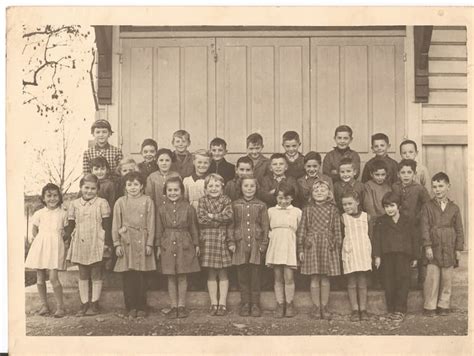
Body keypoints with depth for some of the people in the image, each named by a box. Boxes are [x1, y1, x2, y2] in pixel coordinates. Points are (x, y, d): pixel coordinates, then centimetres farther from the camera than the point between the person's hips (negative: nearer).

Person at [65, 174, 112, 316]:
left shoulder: (102, 203, -2)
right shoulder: (74, 204, 7)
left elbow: (107, 225, -3)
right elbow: (71, 225, 11)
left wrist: (107, 243, -8)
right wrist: (67, 241, 5)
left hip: (97, 245, -3)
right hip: (79, 245, 3)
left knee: (96, 275, 6)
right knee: (82, 276, 10)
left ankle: (94, 303, 15)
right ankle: (84, 303, 19)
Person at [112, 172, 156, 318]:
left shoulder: (147, 201, 4)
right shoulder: (120, 202, 7)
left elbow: (151, 224, 2)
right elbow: (116, 225, 6)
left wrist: (149, 243, -3)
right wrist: (117, 244, -1)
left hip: (141, 241, -1)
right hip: (126, 242, 1)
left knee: (141, 276, 2)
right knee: (127, 276, 3)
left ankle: (141, 307, 11)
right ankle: (131, 308, 13)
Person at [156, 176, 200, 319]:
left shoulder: (188, 208, -1)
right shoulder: (162, 209, 2)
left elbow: (193, 228, 4)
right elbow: (159, 229, 7)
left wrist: (196, 244, 4)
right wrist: (158, 246, 4)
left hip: (184, 245, -1)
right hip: (167, 245, 1)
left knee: (182, 277, 5)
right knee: (171, 278, 7)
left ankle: (181, 306, 16)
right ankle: (173, 306, 17)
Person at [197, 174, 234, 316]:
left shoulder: (226, 200, 4)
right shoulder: (203, 201, 4)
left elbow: (230, 216, -13)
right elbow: (201, 219, -10)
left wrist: (212, 216, -13)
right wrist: (221, 219, -8)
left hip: (222, 239, -1)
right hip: (207, 239, 1)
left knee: (222, 273, 6)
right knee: (211, 274, 7)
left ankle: (222, 303, 12)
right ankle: (214, 303, 16)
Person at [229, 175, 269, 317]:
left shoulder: (261, 206, 4)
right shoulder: (235, 205, 5)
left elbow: (265, 226, 4)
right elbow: (231, 225, 6)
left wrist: (264, 244, -3)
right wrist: (231, 241, -3)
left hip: (256, 245, -1)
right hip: (240, 245, 1)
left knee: (255, 277, 3)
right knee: (242, 276, 6)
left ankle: (255, 304, 14)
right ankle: (245, 304, 17)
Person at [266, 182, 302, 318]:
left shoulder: (297, 212, 5)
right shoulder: (271, 211, 9)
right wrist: (272, 235, -2)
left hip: (290, 247, -1)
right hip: (275, 247, 2)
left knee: (289, 277, -4)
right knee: (278, 278, 5)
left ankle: (289, 305, 9)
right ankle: (280, 305, 13)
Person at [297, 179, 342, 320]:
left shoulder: (333, 210, 6)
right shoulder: (307, 209, 5)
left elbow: (337, 230, 7)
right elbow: (302, 230, 5)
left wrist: (338, 248, 3)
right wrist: (301, 249, 2)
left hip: (328, 246, 1)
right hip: (312, 245, 0)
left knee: (325, 278, 5)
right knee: (315, 278, 1)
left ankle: (324, 307, 16)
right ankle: (316, 307, 12)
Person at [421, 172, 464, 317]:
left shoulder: (454, 208, 8)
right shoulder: (427, 207, 2)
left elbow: (459, 229, 9)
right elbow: (425, 228, -2)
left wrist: (458, 249, 4)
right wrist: (427, 246, -9)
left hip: (449, 249, 2)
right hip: (433, 249, -2)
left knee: (447, 279, 6)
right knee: (432, 279, -3)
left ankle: (444, 305, 18)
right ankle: (429, 306, 8)